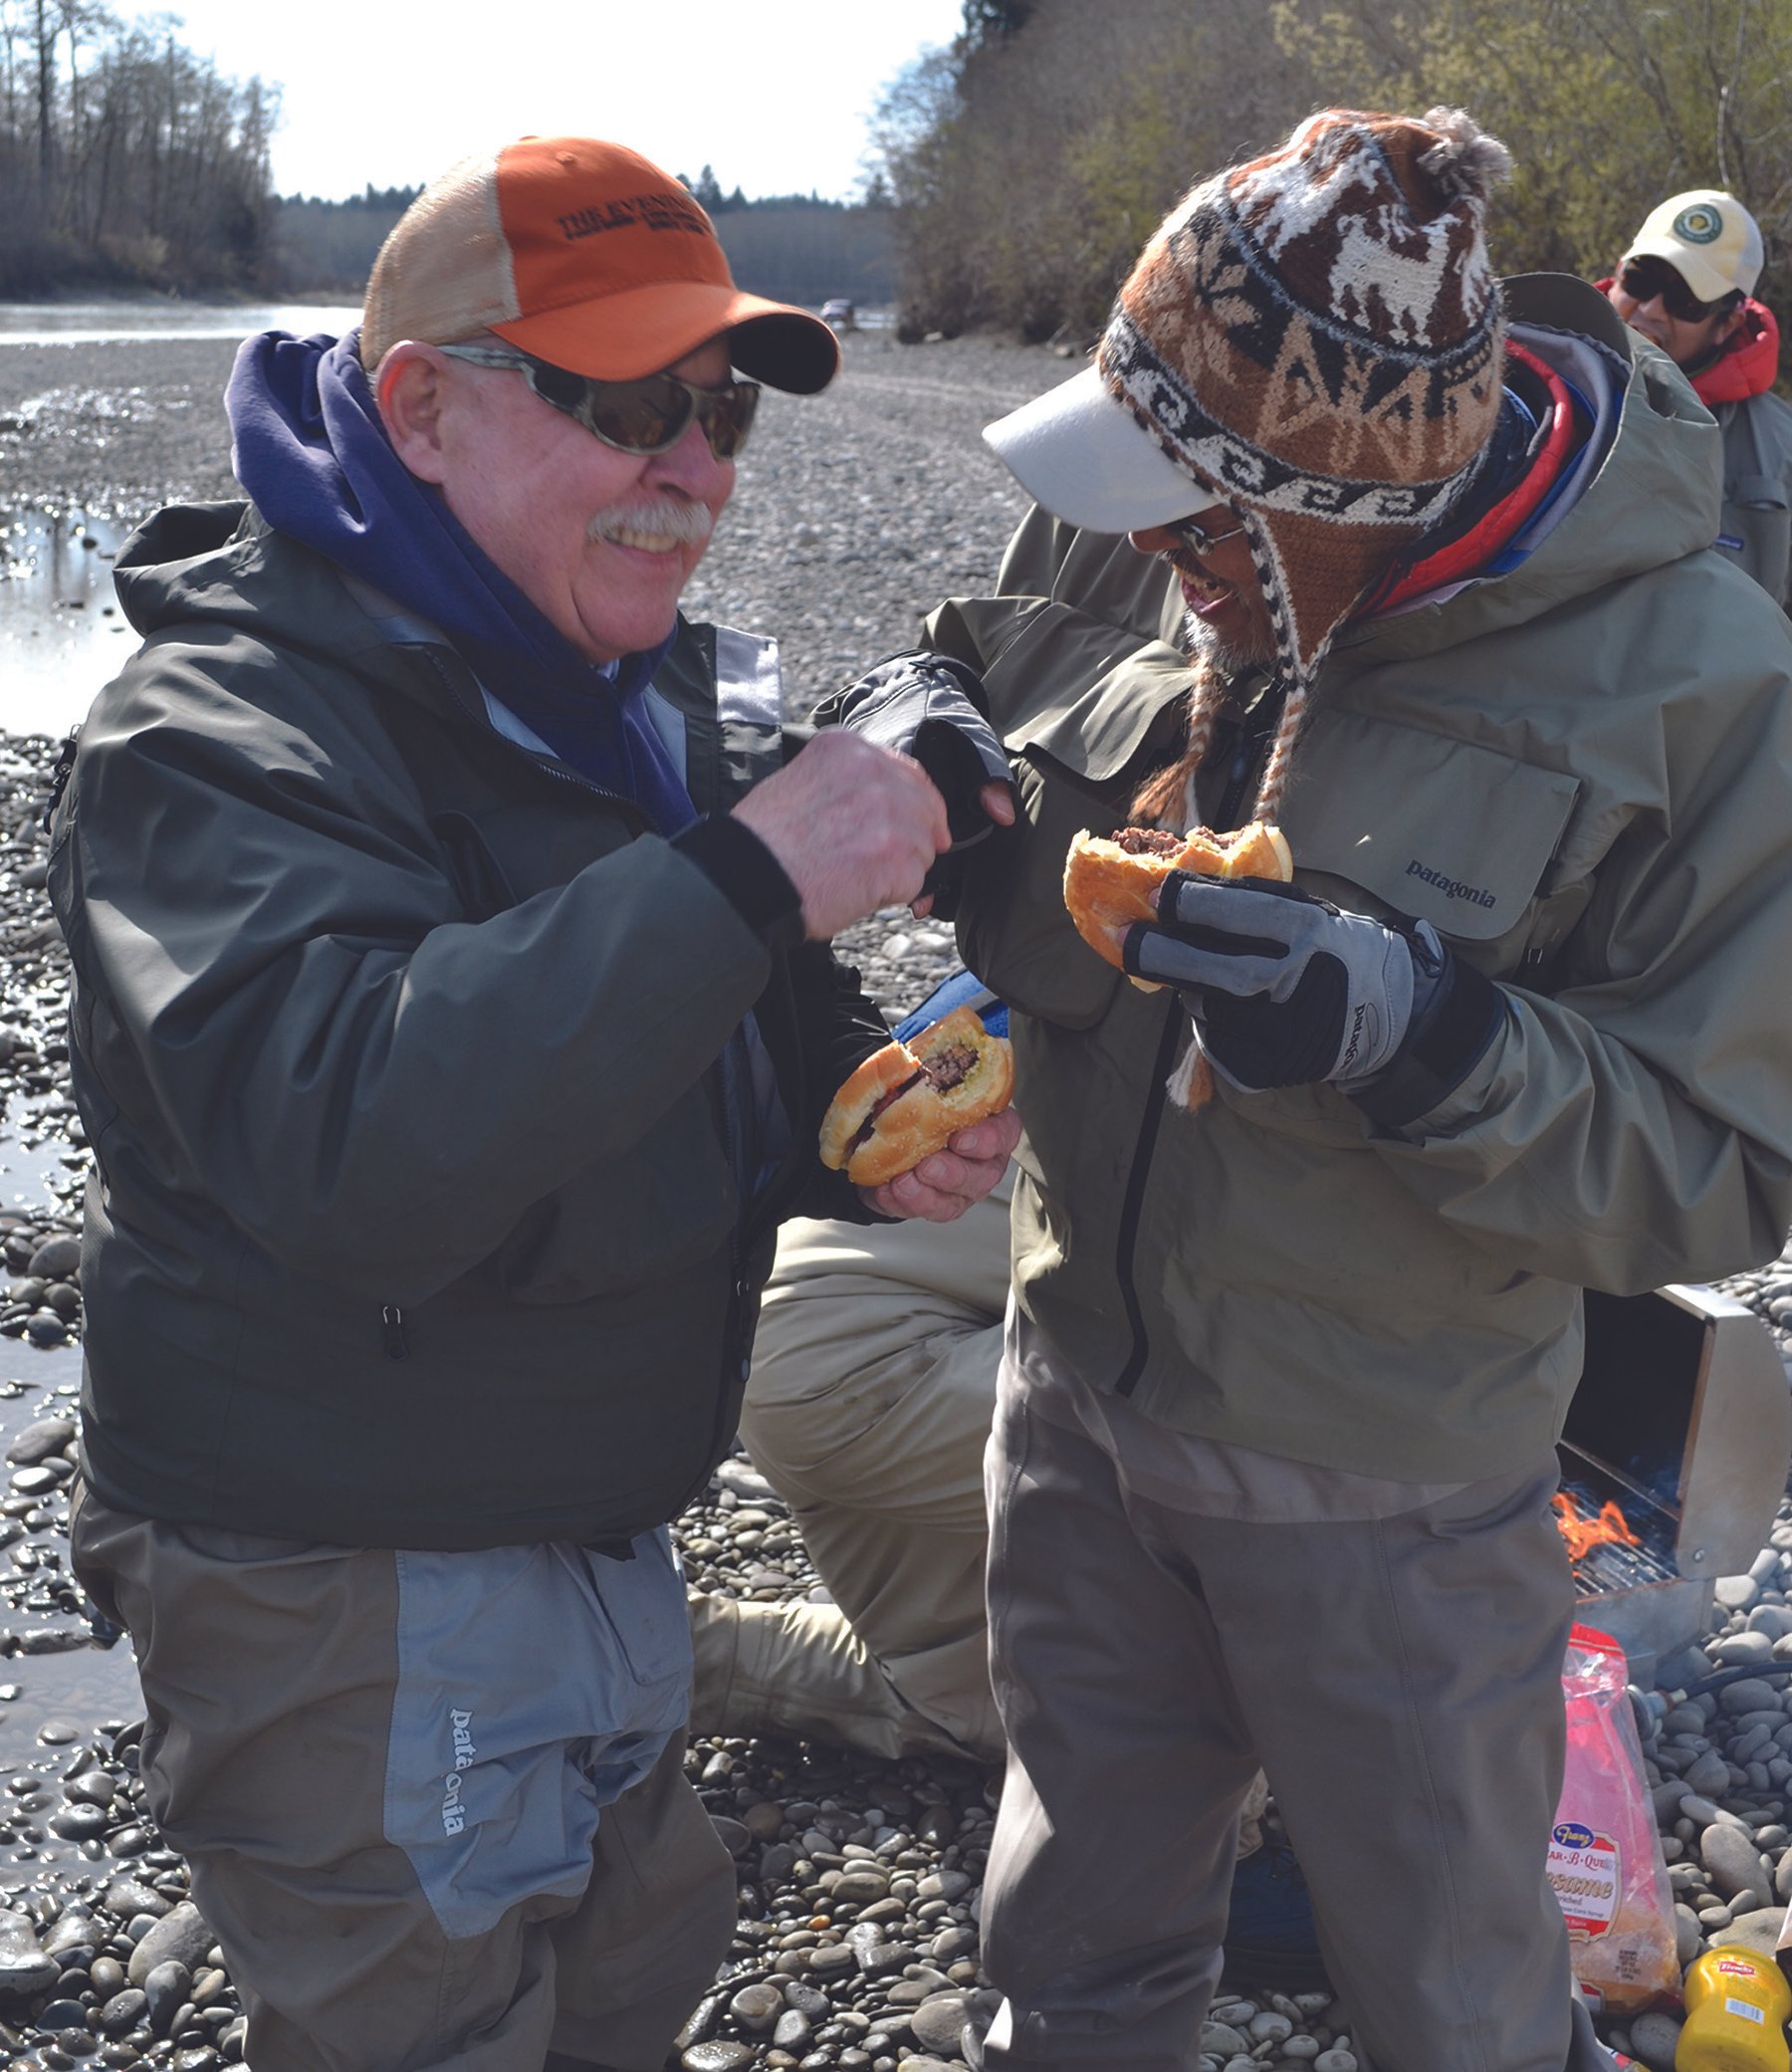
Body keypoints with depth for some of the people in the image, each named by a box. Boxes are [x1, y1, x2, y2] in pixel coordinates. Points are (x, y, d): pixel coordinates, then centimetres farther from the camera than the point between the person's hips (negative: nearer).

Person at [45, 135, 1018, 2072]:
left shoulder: (646, 690, 5)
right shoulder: (231, 733, -22)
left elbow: (729, 1051, 15)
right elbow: (343, 1149, -39)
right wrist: (744, 876, -40)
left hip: (594, 1525, 8)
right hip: (341, 1596, -8)